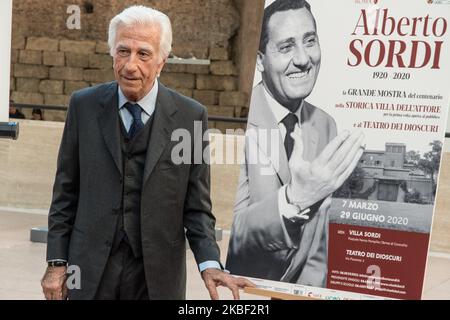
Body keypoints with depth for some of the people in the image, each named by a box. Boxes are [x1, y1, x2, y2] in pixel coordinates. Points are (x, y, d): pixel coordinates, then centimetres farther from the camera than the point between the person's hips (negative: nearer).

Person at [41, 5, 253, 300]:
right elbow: (66, 193, 4)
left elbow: (197, 206, -2)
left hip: (158, 276, 0)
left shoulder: (190, 116, -5)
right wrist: (57, 262, 0)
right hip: (91, 271, 1)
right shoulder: (84, 106, -1)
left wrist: (209, 264, -16)